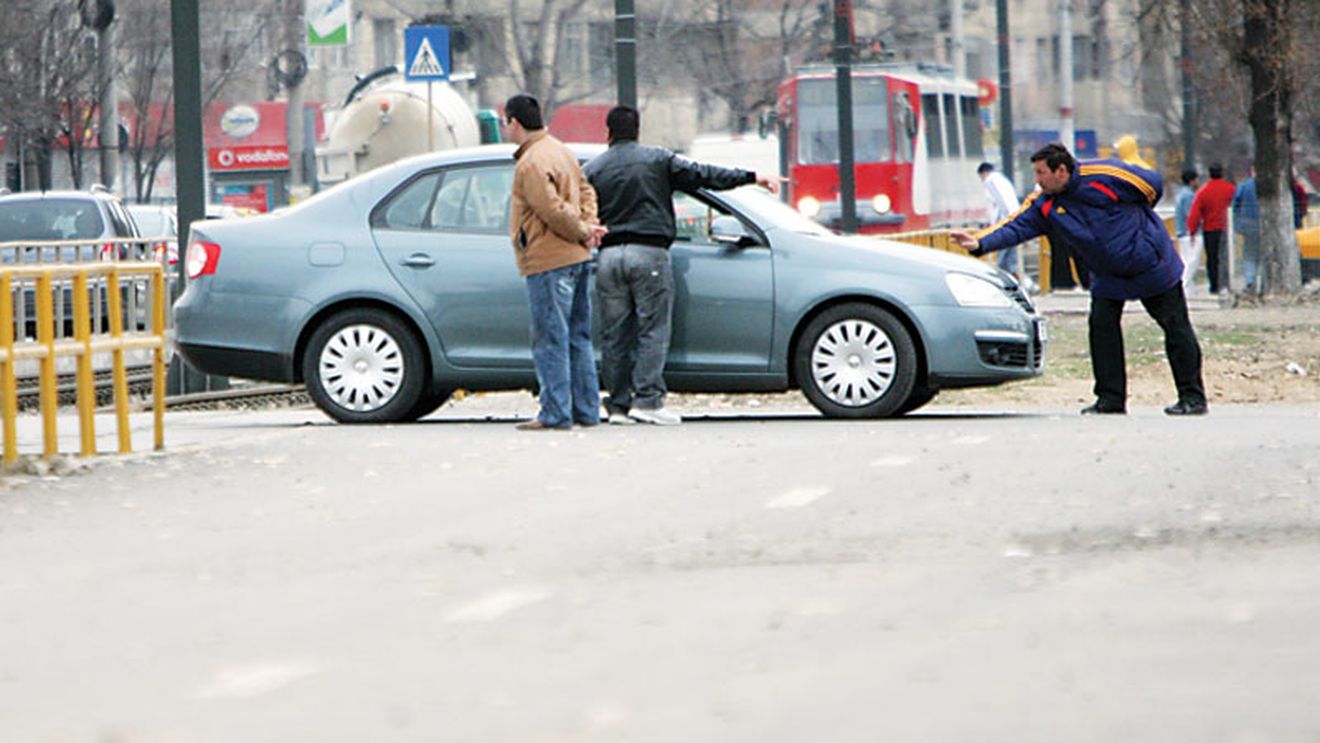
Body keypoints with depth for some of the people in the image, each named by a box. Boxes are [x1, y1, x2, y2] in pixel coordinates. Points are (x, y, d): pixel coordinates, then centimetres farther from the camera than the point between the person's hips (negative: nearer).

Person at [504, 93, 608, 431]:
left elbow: (554, 210, -21)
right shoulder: (559, 150, 15)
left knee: (550, 340, -6)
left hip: (548, 263, -10)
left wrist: (583, 232, -6)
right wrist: (589, 226, 5)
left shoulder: (531, 164, -17)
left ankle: (555, 413, -6)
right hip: (576, 259, 10)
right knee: (577, 337, 13)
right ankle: (586, 410, 17)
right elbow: (585, 191, 20)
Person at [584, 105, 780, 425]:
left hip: (608, 255, 3)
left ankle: (619, 405, 4)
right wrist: (752, 178, 9)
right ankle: (647, 399, -12)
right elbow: (702, 175, 4)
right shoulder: (657, 159, 3)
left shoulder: (593, 169, 9)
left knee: (614, 335, 6)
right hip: (649, 254, -3)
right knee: (653, 329, -2)